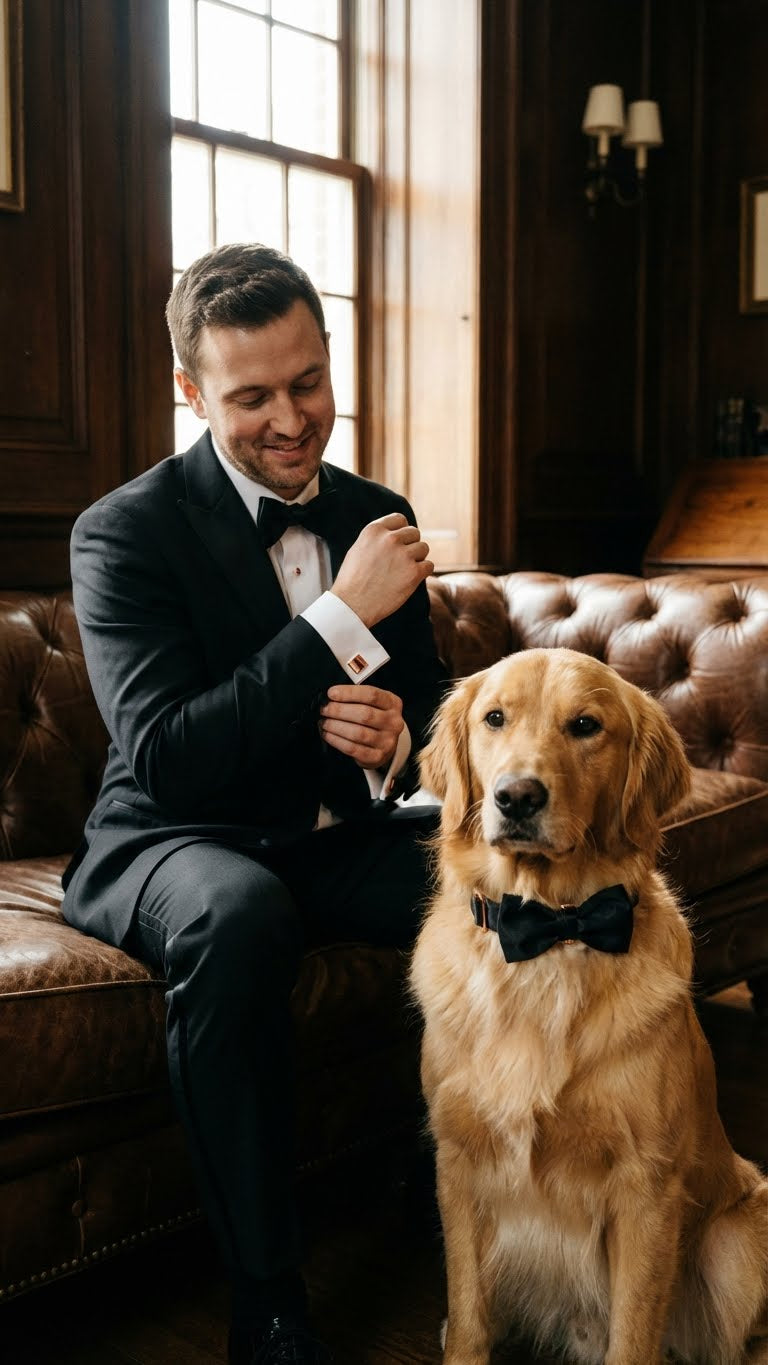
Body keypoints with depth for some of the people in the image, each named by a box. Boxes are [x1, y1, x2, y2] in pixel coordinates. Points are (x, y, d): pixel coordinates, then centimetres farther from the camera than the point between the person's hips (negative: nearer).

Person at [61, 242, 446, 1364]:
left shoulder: (378, 516, 6)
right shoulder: (125, 531, -11)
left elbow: (431, 698, 12)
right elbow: (164, 756, -21)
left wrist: (399, 734, -15)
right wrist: (343, 614, -25)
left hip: (341, 834, 5)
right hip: (180, 841, -4)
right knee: (240, 918, -39)